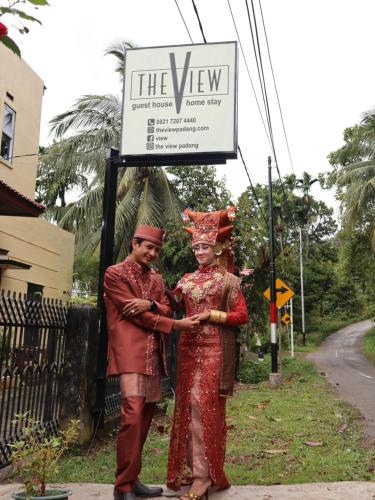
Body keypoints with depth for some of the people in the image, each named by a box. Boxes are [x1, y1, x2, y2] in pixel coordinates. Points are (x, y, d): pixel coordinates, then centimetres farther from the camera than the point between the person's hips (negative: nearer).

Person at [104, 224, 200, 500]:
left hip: (153, 355, 7)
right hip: (130, 353, -7)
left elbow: (166, 309, 10)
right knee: (133, 415, -14)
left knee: (146, 415, 7)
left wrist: (150, 304, -13)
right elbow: (136, 314, -9)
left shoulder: (156, 278, 20)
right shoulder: (115, 273, -1)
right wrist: (176, 324, -11)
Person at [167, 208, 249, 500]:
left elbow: (242, 316, -4)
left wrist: (211, 315, -12)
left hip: (214, 348, -5)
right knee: (188, 405, 6)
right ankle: (191, 469, 17)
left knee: (204, 404, -9)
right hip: (188, 347, 5)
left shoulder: (229, 280, 2)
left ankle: (203, 475, -3)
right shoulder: (187, 279, 14)